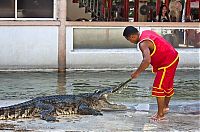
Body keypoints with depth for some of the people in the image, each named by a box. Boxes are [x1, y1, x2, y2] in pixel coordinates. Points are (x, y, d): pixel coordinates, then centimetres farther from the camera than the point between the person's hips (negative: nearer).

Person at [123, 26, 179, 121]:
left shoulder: (143, 43, -24)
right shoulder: (146, 33, 5)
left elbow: (147, 60, -39)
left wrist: (137, 72, -27)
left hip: (167, 63, -10)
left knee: (159, 87, -7)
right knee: (168, 85, 24)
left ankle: (160, 114, -2)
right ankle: (165, 107, 41)